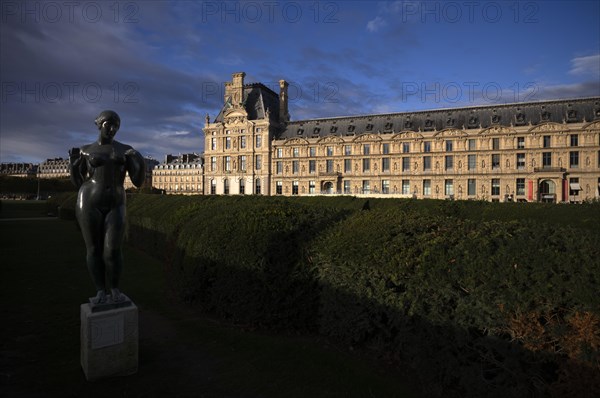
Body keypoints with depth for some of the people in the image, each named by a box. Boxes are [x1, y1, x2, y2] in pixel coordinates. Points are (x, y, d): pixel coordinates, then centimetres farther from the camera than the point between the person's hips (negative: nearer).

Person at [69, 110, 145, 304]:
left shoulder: (126, 150, 7)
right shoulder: (86, 151, 6)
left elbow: (138, 182, 1)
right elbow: (78, 183, 10)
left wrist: (141, 163, -17)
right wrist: (74, 163, -6)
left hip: (114, 205, 0)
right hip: (89, 203, 0)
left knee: (113, 250, -7)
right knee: (94, 249, 2)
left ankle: (115, 289, 12)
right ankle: (100, 291, 16)